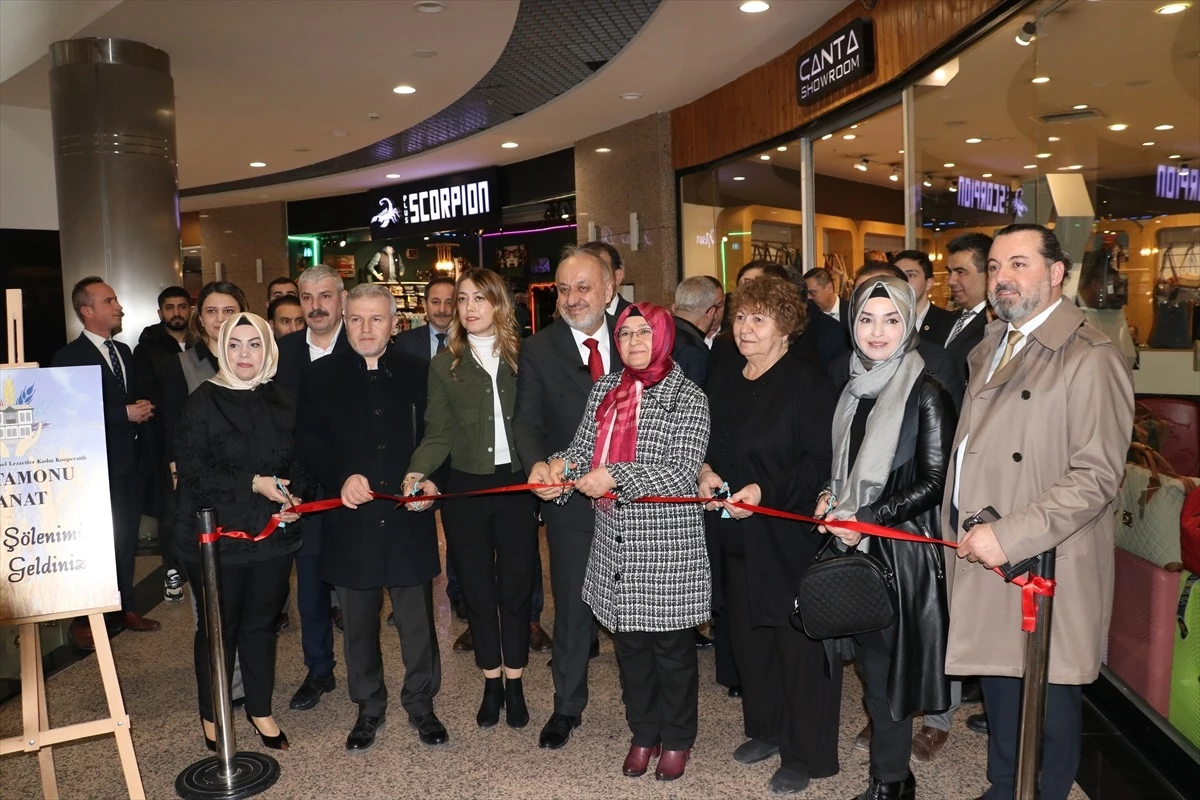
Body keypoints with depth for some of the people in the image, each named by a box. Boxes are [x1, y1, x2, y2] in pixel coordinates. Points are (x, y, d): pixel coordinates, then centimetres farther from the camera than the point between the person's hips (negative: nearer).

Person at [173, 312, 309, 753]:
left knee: (261, 622, 14)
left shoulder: (283, 402, 4)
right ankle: (211, 715, 30)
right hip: (216, 535, -3)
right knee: (219, 627, 10)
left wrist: (296, 495, -10)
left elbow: (300, 461, 9)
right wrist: (254, 484, -21)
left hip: (273, 532, 3)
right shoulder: (202, 403, -7)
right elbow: (192, 470, -13)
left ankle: (260, 709, 31)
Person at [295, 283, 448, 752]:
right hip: (351, 520, 1)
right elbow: (308, 442, -2)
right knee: (358, 622, 13)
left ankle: (421, 703, 28)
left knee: (418, 617, 8)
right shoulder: (320, 377, 4)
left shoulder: (418, 373, 4)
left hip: (409, 519, 0)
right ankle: (369, 708, 32)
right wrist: (342, 479, -18)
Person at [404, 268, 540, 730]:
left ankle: (514, 684, 24)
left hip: (517, 484, -1)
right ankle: (491, 684, 27)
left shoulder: (522, 357, 2)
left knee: (516, 586, 8)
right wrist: (418, 472, -18)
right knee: (477, 588, 10)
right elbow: (439, 432, -1)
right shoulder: (445, 364, 4)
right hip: (466, 488, 1)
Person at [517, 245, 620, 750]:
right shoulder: (539, 349, -4)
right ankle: (567, 707, 32)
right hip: (571, 498, -1)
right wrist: (537, 465, -30)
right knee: (572, 606, 12)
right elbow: (527, 420, -11)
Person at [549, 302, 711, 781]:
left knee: (672, 645, 10)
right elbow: (585, 444, 13)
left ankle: (677, 738, 31)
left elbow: (683, 472, -17)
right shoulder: (604, 390, 8)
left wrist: (616, 477, -23)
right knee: (628, 642, 16)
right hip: (615, 544, 5)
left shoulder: (688, 398, -8)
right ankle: (644, 734, 35)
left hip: (667, 544, -5)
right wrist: (564, 462, -10)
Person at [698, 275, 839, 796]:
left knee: (799, 643, 4)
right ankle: (765, 728, 37)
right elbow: (705, 440, 17)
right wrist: (705, 470, -4)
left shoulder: (808, 382, -13)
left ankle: (805, 753, 21)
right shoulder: (724, 377, 8)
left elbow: (822, 460, -18)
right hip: (738, 534, 7)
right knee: (748, 634, 17)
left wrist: (765, 490, -26)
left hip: (791, 534, -7)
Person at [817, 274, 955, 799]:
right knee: (869, 655, 14)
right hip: (856, 542, 6)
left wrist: (866, 519, -17)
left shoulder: (926, 393, -12)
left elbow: (935, 480, -14)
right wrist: (830, 498, 0)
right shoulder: (854, 388, 7)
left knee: (885, 659, 4)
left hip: (901, 548, -6)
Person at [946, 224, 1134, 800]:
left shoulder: (1090, 358, -13)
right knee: (999, 689, 21)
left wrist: (1010, 536, -23)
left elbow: (1096, 476, -19)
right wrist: (968, 533, 8)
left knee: (1044, 705, 8)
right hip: (983, 557, 7)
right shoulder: (990, 347, 12)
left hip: (1044, 567, -7)